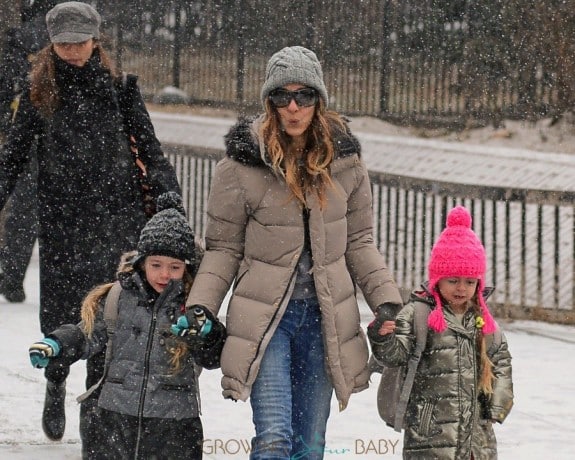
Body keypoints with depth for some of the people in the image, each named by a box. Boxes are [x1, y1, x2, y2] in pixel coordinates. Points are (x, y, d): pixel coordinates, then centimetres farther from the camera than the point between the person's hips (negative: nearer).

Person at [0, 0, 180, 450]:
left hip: (116, 217, -1)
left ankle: (96, 405, 6)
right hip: (60, 222, 1)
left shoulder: (119, 89, 3)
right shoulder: (38, 94, 5)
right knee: (59, 315, 3)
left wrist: (169, 194, -8)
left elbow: (151, 150, 5)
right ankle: (55, 385, 34)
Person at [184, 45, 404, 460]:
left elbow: (359, 243, 9)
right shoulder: (243, 163, -6)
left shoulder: (344, 160, 3)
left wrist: (388, 301, -2)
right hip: (265, 315, -3)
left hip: (324, 317, 3)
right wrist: (199, 309, -12)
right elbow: (223, 249, -1)